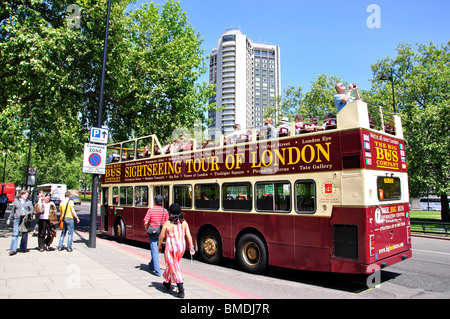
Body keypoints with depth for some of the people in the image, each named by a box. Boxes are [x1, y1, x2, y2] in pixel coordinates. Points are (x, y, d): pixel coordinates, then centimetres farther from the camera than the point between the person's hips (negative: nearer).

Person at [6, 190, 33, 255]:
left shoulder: (29, 202, 11)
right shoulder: (16, 201, 13)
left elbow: (32, 211, 9)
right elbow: (12, 211, 17)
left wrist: (26, 213, -9)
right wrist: (9, 219, 15)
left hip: (25, 220, 0)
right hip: (17, 220, 0)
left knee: (24, 235, 3)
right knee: (15, 234, -9)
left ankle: (23, 248, 15)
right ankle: (13, 249, -9)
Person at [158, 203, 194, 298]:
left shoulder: (167, 223, -10)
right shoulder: (184, 223, 1)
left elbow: (161, 236, -4)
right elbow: (188, 235, -2)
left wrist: (159, 245, 12)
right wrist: (191, 247, 2)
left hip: (171, 247, -5)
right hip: (181, 247, 5)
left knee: (174, 268, 2)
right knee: (173, 265, 25)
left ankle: (181, 291, -1)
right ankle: (167, 282, 43)